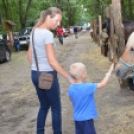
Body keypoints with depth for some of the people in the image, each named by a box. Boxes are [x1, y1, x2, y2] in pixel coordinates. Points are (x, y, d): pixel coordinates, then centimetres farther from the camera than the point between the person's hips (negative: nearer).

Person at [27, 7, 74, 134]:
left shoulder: (34, 32, 7)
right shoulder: (47, 34, -19)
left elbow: (29, 56, 13)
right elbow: (52, 61, -23)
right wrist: (69, 78, -20)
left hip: (35, 74, 8)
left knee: (44, 106, 21)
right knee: (56, 108, 8)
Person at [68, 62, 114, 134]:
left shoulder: (71, 88, -5)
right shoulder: (87, 87, -25)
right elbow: (102, 84, -19)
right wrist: (109, 72, -10)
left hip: (77, 118, 7)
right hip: (86, 118, -6)